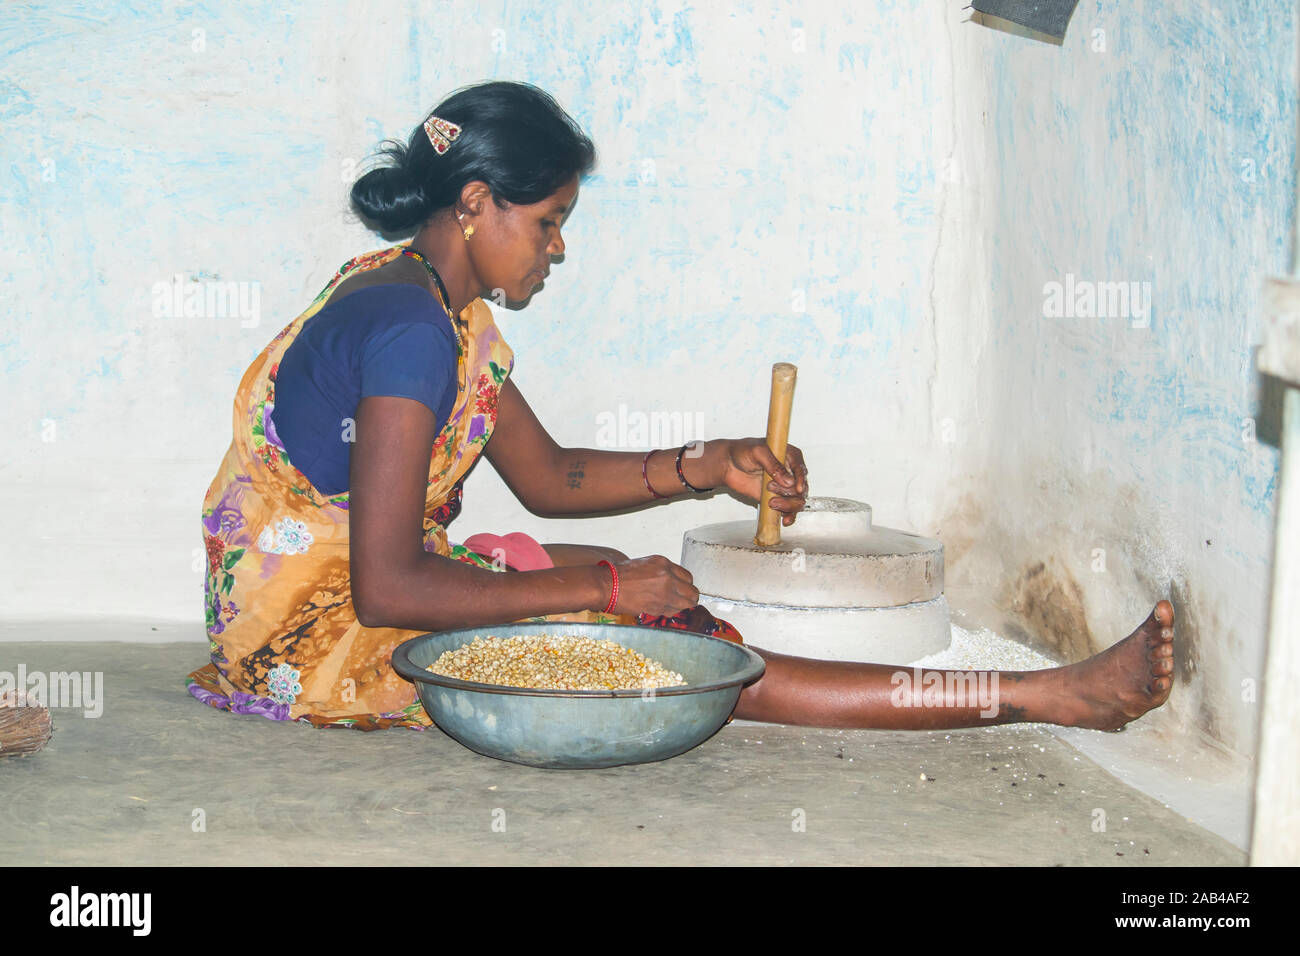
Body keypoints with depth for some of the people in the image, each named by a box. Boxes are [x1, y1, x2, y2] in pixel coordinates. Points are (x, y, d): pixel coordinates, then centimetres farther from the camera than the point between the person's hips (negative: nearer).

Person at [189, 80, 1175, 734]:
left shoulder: (447, 312, 9)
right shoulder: (409, 327, -23)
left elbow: (548, 476, 16)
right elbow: (386, 588, -28)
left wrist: (708, 465, 4)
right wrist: (603, 589, -22)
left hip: (343, 597, 10)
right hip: (316, 637, -10)